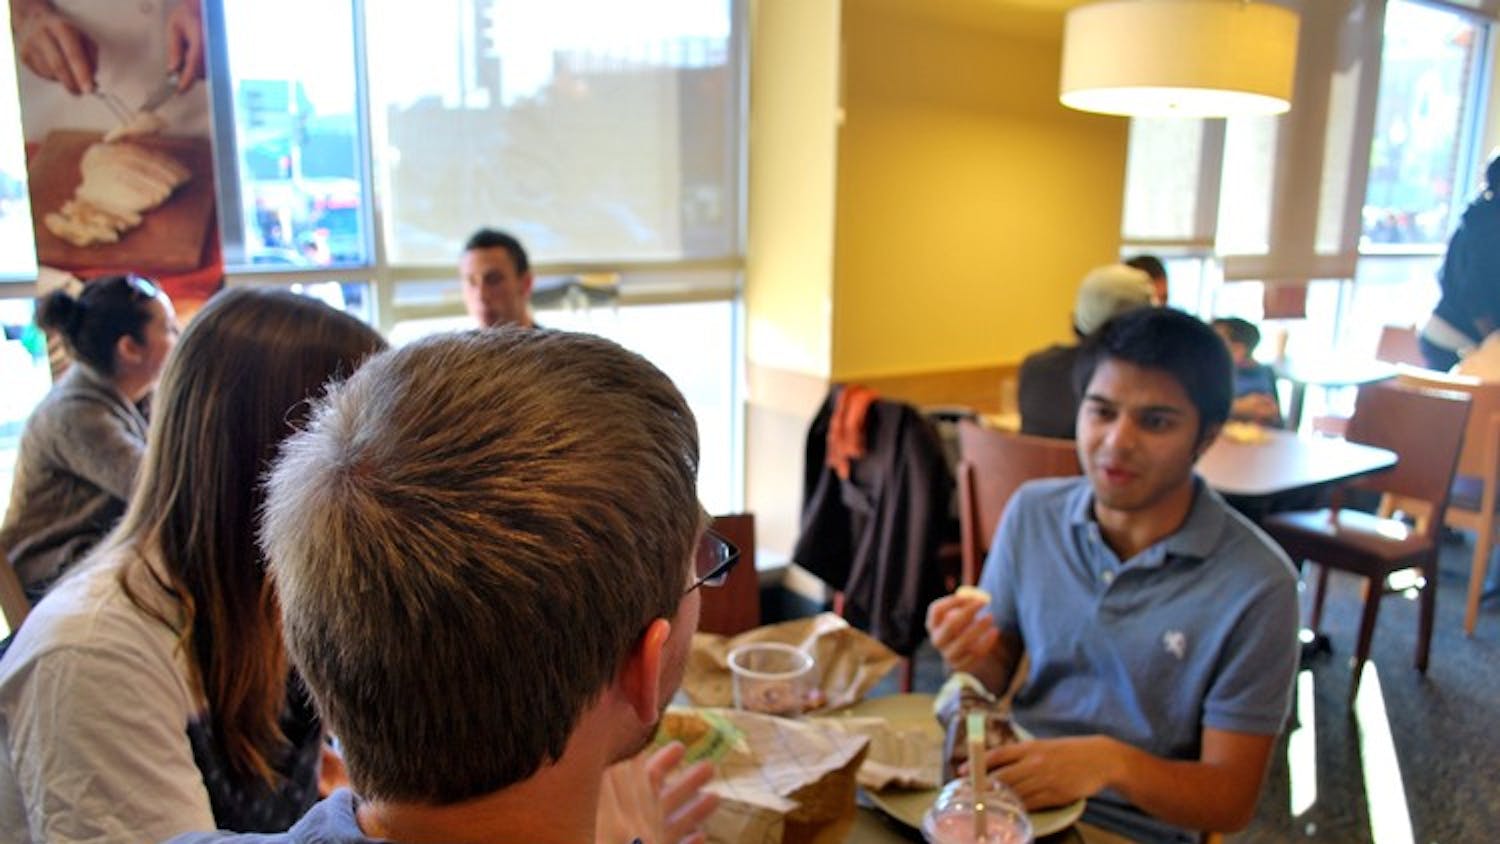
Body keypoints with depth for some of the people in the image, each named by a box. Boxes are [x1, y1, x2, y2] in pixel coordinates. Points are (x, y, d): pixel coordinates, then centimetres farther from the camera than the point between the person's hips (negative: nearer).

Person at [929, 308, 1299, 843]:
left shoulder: (1256, 586, -12)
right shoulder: (1031, 511, 0)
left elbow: (1230, 801, -7)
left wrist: (1114, 762, -25)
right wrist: (976, 657, -14)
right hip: (1012, 785, 3)